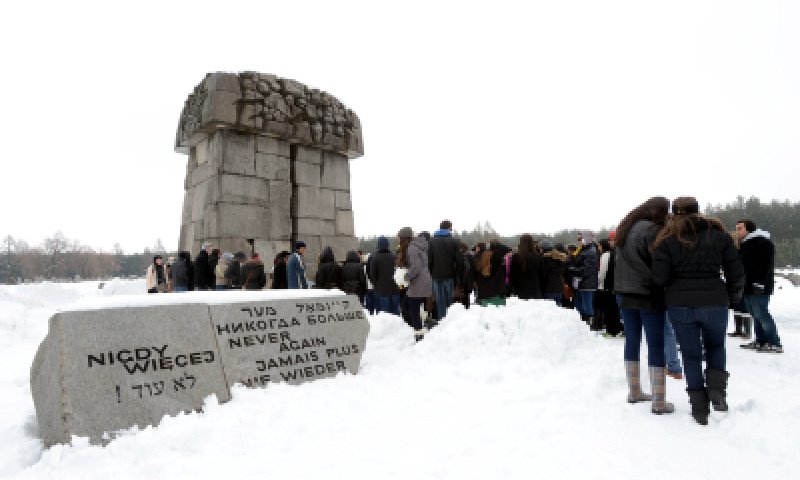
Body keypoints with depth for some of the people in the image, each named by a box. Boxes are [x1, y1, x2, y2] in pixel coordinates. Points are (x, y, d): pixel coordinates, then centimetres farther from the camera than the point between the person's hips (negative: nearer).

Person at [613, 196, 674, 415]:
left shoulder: (626, 228, 12)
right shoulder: (652, 230, -13)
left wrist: (623, 286, 14)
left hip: (625, 293, 7)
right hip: (648, 295, -7)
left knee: (632, 341, 14)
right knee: (656, 345, -1)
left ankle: (634, 391, 24)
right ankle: (658, 401, 3)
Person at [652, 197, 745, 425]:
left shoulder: (668, 239, -4)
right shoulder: (719, 235, 2)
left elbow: (659, 277, -10)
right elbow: (736, 273, 3)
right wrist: (731, 299, 17)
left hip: (680, 305, -1)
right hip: (715, 303, 1)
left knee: (691, 355, 12)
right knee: (715, 346, 26)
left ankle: (699, 407, 15)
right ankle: (716, 389, 7)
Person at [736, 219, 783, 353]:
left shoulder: (763, 242, -11)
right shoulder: (745, 244, 19)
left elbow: (766, 265, -19)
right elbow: (741, 263, 25)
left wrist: (760, 283, -25)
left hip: (758, 288, -10)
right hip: (748, 287, 10)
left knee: (761, 315, -10)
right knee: (756, 316, 11)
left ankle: (775, 344, -6)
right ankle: (761, 341, 16)